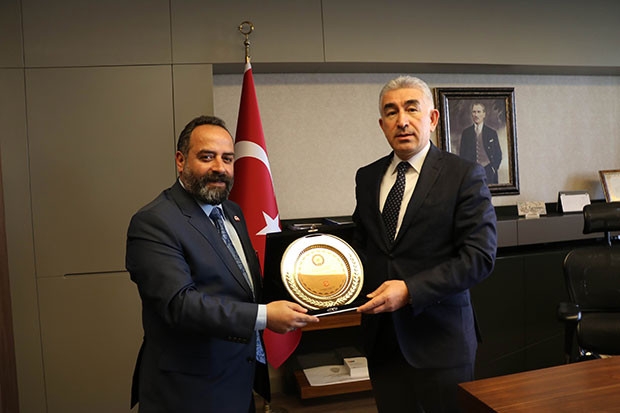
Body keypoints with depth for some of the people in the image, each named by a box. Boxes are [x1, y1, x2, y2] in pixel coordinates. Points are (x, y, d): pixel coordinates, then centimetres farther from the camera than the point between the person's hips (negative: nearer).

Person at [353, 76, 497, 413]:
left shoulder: (464, 176, -8)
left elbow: (479, 256, -14)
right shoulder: (367, 177, 8)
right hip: (381, 337, 4)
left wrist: (410, 290, -22)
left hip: (438, 337, -4)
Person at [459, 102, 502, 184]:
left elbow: (498, 154, 10)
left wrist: (493, 168, -2)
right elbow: (462, 153, 10)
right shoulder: (466, 132, 10)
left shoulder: (492, 132, 9)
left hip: (488, 170, 0)